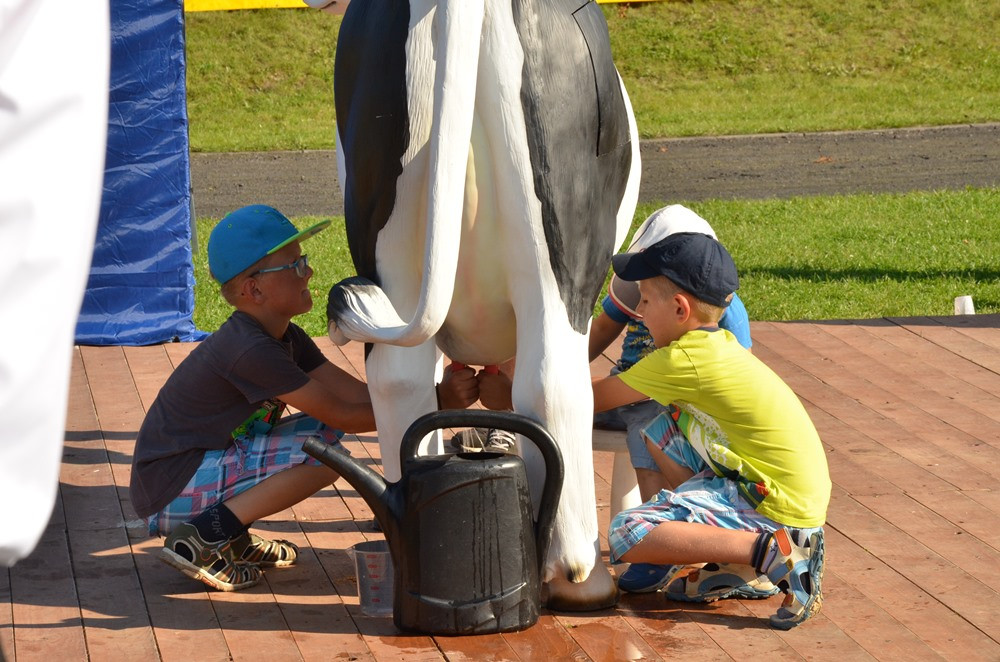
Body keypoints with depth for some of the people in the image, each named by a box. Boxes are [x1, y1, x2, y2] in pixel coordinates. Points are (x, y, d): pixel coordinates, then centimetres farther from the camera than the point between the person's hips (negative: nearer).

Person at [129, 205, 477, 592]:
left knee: (321, 434, 10)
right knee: (323, 448, -19)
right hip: (170, 494, -10)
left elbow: (357, 394, 3)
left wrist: (437, 393, -9)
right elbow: (340, 415, -20)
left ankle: (233, 539, 7)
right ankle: (203, 539, -15)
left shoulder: (286, 339, 7)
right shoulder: (250, 352, -23)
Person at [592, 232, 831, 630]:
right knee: (660, 429, 19)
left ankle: (772, 553, -19)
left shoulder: (681, 361, -16)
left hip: (780, 506, -10)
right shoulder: (717, 343, 11)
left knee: (626, 535, -15)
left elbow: (593, 399, -6)